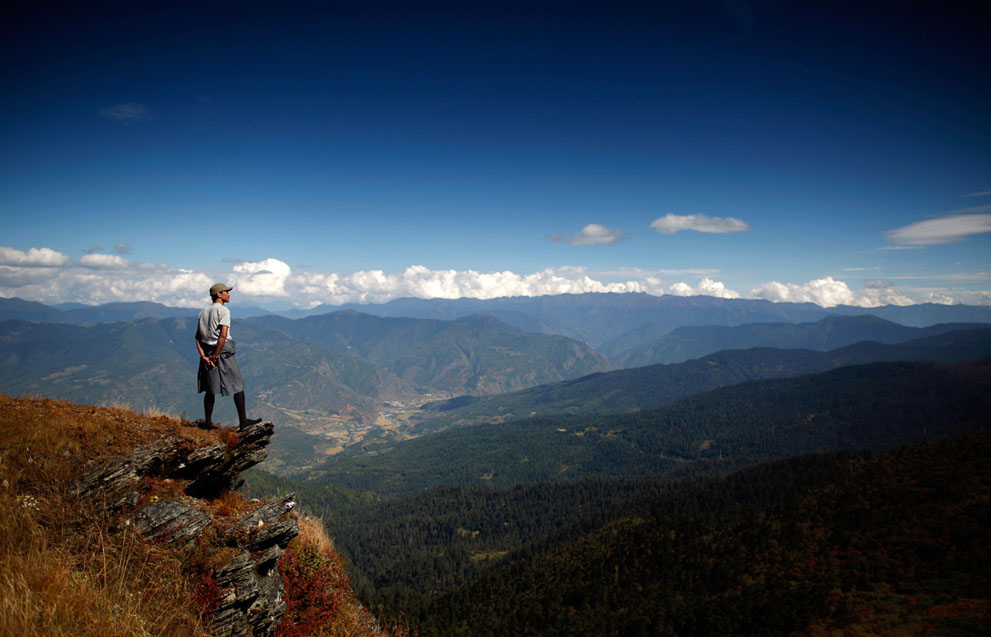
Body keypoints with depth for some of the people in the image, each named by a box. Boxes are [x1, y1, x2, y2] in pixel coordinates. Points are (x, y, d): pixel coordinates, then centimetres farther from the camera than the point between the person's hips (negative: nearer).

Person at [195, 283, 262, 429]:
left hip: (208, 352, 8)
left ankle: (208, 422, 14)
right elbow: (223, 335, -20)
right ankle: (243, 420, 4)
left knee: (210, 389, 12)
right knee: (238, 387, 1)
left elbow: (198, 336, 9)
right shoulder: (223, 310, -9)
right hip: (223, 352, -7)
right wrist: (216, 356, -15)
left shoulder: (204, 312, 14)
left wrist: (203, 355, 1)